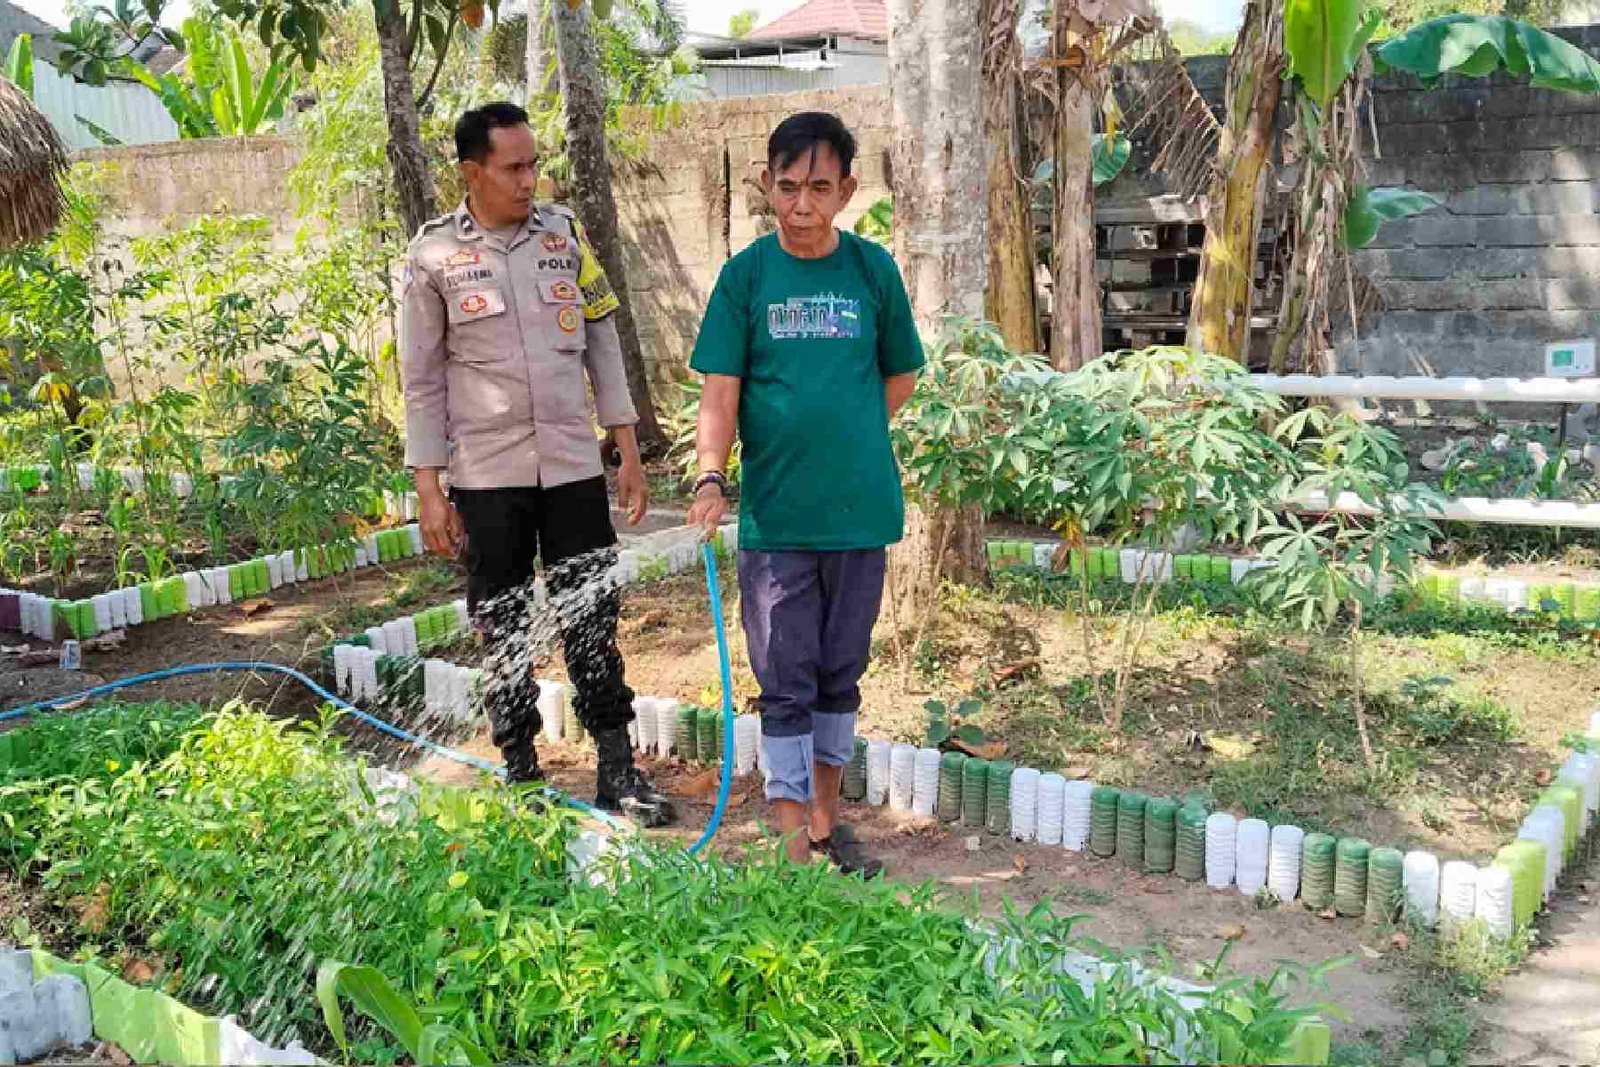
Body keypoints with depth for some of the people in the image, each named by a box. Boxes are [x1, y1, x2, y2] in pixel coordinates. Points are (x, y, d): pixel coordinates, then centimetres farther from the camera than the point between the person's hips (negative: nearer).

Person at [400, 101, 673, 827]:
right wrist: (429, 491, -4)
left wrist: (628, 451, 8)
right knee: (505, 630, 7)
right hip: (487, 474, -2)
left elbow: (602, 344, 10)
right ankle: (521, 774, 21)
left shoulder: (562, 232, 6)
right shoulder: (434, 254, -2)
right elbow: (423, 382, 0)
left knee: (592, 619, 4)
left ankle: (617, 772, 13)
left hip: (573, 465, 2)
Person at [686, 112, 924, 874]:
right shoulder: (746, 274, -3)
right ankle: (793, 838, 12)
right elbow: (721, 391, -5)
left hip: (860, 511, 2)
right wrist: (710, 476, -20)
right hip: (774, 516, -2)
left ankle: (826, 817, 30)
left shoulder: (872, 269, 1)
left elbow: (901, 376, 11)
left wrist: (848, 441, 1)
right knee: (785, 684, 3)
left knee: (840, 674, 14)